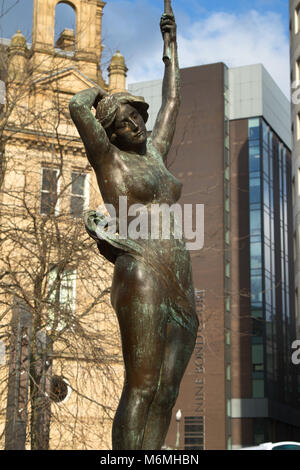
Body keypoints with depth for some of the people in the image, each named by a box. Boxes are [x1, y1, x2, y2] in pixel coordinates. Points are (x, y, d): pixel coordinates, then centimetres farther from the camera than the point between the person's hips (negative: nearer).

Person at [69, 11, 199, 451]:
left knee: (166, 391, -1)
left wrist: (170, 44, 46)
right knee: (141, 388, -15)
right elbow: (77, 107, -5)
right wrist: (100, 92, 18)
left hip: (181, 287, 7)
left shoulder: (154, 154, 26)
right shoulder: (109, 159, 9)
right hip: (143, 276, -7)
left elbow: (172, 103, 38)